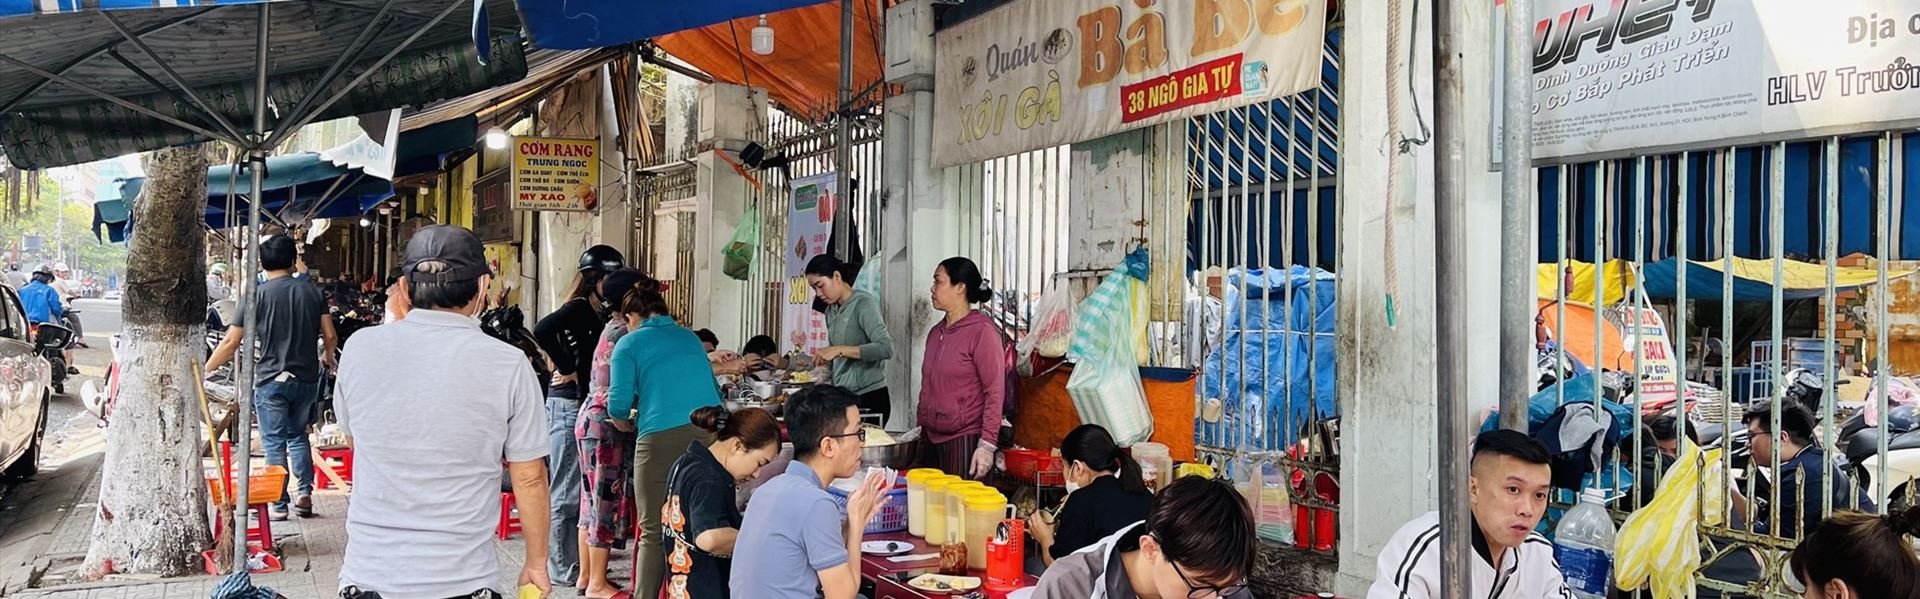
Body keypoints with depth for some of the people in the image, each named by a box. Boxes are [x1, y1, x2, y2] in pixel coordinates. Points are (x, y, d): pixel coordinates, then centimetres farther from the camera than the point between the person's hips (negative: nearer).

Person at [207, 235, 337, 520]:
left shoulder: (256, 296, -8)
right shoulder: (311, 291, 2)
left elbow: (231, 342, -9)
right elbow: (330, 336, 2)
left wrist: (205, 371, 2)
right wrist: (327, 358, 24)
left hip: (270, 379, -3)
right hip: (306, 378, 4)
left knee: (274, 443, 4)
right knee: (298, 436, 20)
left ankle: (279, 505, 6)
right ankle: (305, 494, 13)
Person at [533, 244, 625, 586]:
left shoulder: (599, 312, 13)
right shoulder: (579, 308, -13)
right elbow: (542, 330, -30)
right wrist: (566, 369, -19)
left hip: (587, 405, 9)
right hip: (569, 404, -9)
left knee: (582, 489, 15)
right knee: (567, 491, -3)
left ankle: (578, 563, 24)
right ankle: (564, 569, 3)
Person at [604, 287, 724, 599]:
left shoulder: (629, 343, 8)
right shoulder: (690, 337, 22)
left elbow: (619, 402, 1)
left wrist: (622, 421, 22)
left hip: (661, 435, -4)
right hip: (711, 430, 4)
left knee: (654, 531, 2)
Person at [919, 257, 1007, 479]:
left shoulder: (981, 331, -7)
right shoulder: (936, 333, 15)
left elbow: (995, 392, -11)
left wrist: (987, 444, -16)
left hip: (965, 443, -7)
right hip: (931, 441, 7)